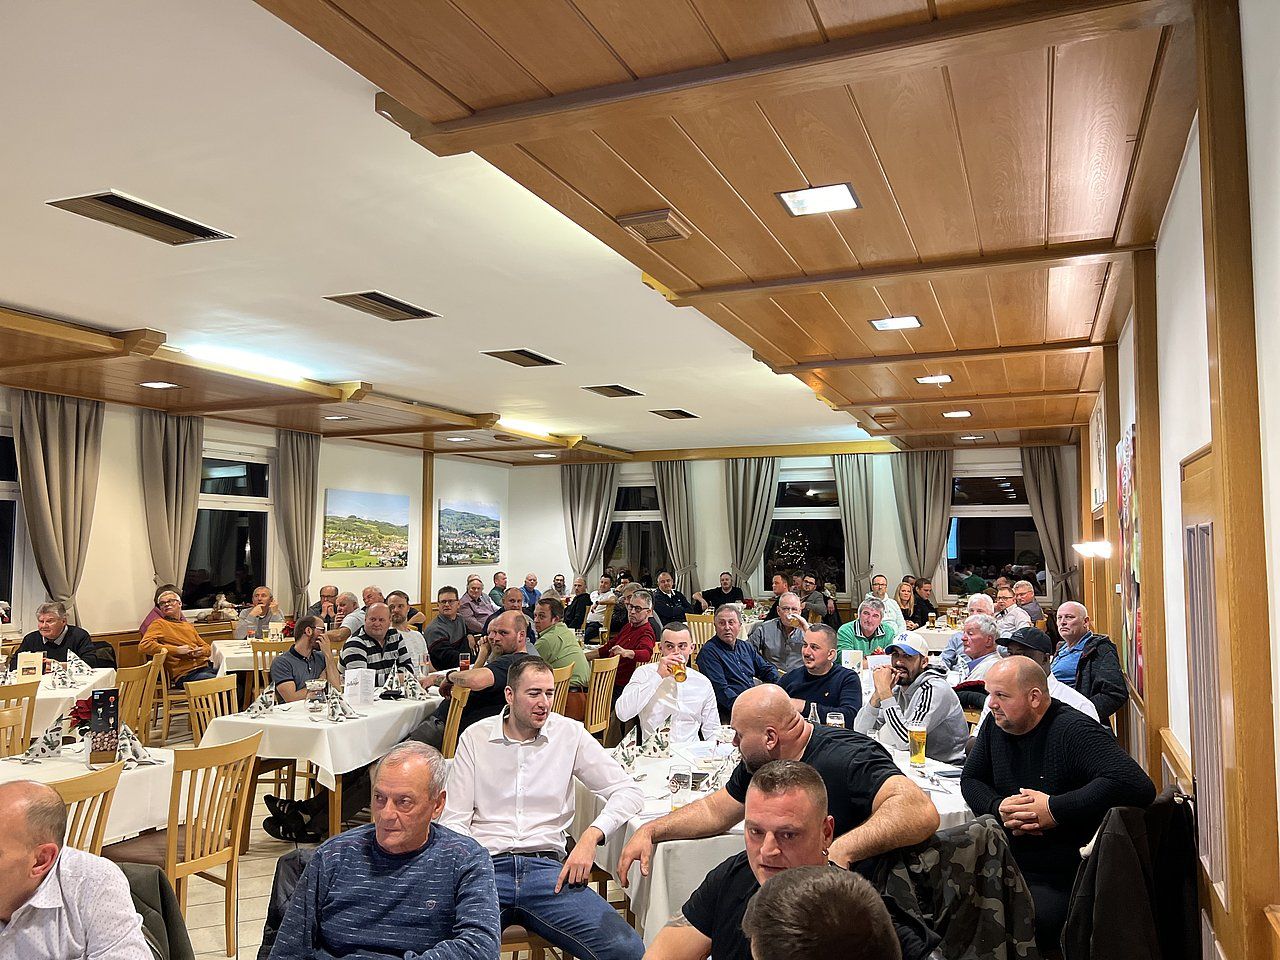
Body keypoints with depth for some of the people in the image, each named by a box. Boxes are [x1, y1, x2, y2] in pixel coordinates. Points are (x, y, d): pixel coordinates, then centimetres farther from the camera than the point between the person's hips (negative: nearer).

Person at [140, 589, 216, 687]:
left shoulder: (189, 626, 26)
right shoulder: (159, 624, 7)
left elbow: (208, 647, 28)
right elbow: (143, 646, -10)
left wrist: (201, 651, 3)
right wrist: (177, 650, -10)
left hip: (206, 667, 6)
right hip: (186, 674, -6)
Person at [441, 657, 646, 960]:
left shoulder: (570, 734, 7)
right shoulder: (474, 737, 8)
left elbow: (629, 791, 5)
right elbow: (454, 820, 7)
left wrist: (591, 836, -12)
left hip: (547, 867, 1)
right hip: (486, 866, 0)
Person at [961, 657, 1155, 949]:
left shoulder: (1074, 731, -16)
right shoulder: (995, 725, 7)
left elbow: (1138, 785, -30)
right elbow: (970, 780, 17)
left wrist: (1054, 809, -24)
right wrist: (998, 807, -8)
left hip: (1057, 881, -7)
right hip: (1004, 865, 7)